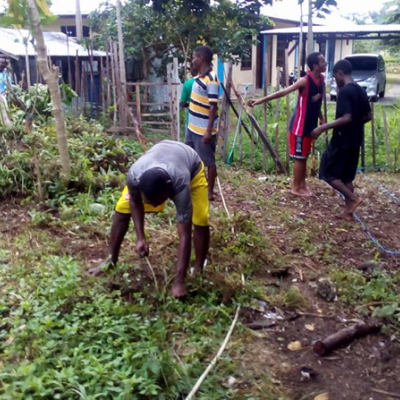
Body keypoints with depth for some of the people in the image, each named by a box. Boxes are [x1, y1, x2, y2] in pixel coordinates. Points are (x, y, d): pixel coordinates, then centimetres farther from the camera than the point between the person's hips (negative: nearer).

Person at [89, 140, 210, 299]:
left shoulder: (180, 185, -46)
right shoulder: (134, 175, -40)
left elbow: (184, 236, -41)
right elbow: (135, 202, -14)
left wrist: (179, 281, -41)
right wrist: (141, 238, -22)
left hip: (191, 165, -2)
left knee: (201, 220, -20)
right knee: (122, 209, -5)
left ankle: (198, 270, 1)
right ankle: (111, 260, 13)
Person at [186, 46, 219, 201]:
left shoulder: (211, 80, -20)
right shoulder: (199, 76, 8)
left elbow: (214, 107, -22)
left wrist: (209, 131, -25)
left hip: (204, 130, -10)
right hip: (193, 127, 10)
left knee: (209, 161, 3)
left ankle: (210, 192, 15)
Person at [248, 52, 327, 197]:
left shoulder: (321, 79, 5)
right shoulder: (305, 81, -19)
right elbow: (283, 92, -25)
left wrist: (321, 118, 20)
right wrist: (260, 100, -31)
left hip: (310, 124, 7)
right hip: (300, 125, -7)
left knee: (304, 156, 16)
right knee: (299, 157, 1)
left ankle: (302, 185, 27)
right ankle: (296, 187, 12)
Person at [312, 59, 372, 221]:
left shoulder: (344, 91, -18)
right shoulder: (361, 90, 9)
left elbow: (346, 118, -26)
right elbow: (368, 116, 14)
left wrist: (323, 127, -22)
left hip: (342, 140, -9)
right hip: (355, 140, 9)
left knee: (327, 172, 3)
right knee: (347, 176, 15)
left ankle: (353, 198, -1)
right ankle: (348, 212, 17)